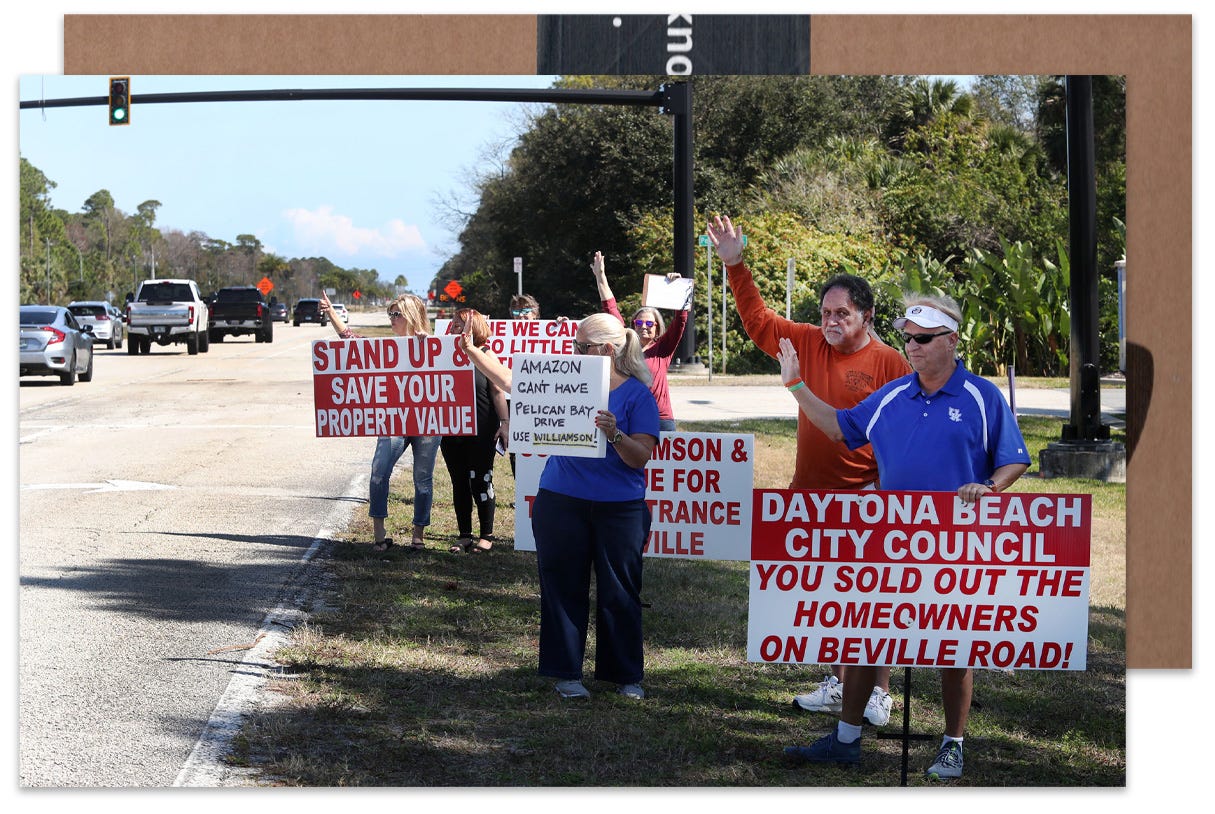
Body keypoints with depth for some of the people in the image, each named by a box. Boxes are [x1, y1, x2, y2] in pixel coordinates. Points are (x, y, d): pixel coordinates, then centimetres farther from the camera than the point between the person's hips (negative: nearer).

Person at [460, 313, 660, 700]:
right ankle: (567, 672, 13)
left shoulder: (637, 395, -4)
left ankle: (627, 675, 15)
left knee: (619, 593, 4)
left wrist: (615, 434, -28)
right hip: (561, 504, 3)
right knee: (563, 588, 5)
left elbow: (640, 457, -11)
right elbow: (509, 379, 12)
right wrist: (472, 351, 4)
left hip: (618, 508, -3)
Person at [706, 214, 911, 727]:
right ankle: (838, 684, 24)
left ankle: (878, 693, 5)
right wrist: (734, 265, 5)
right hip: (811, 496, 6)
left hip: (865, 504, -6)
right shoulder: (809, 343, 7)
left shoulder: (889, 363, -9)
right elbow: (758, 320, 14)